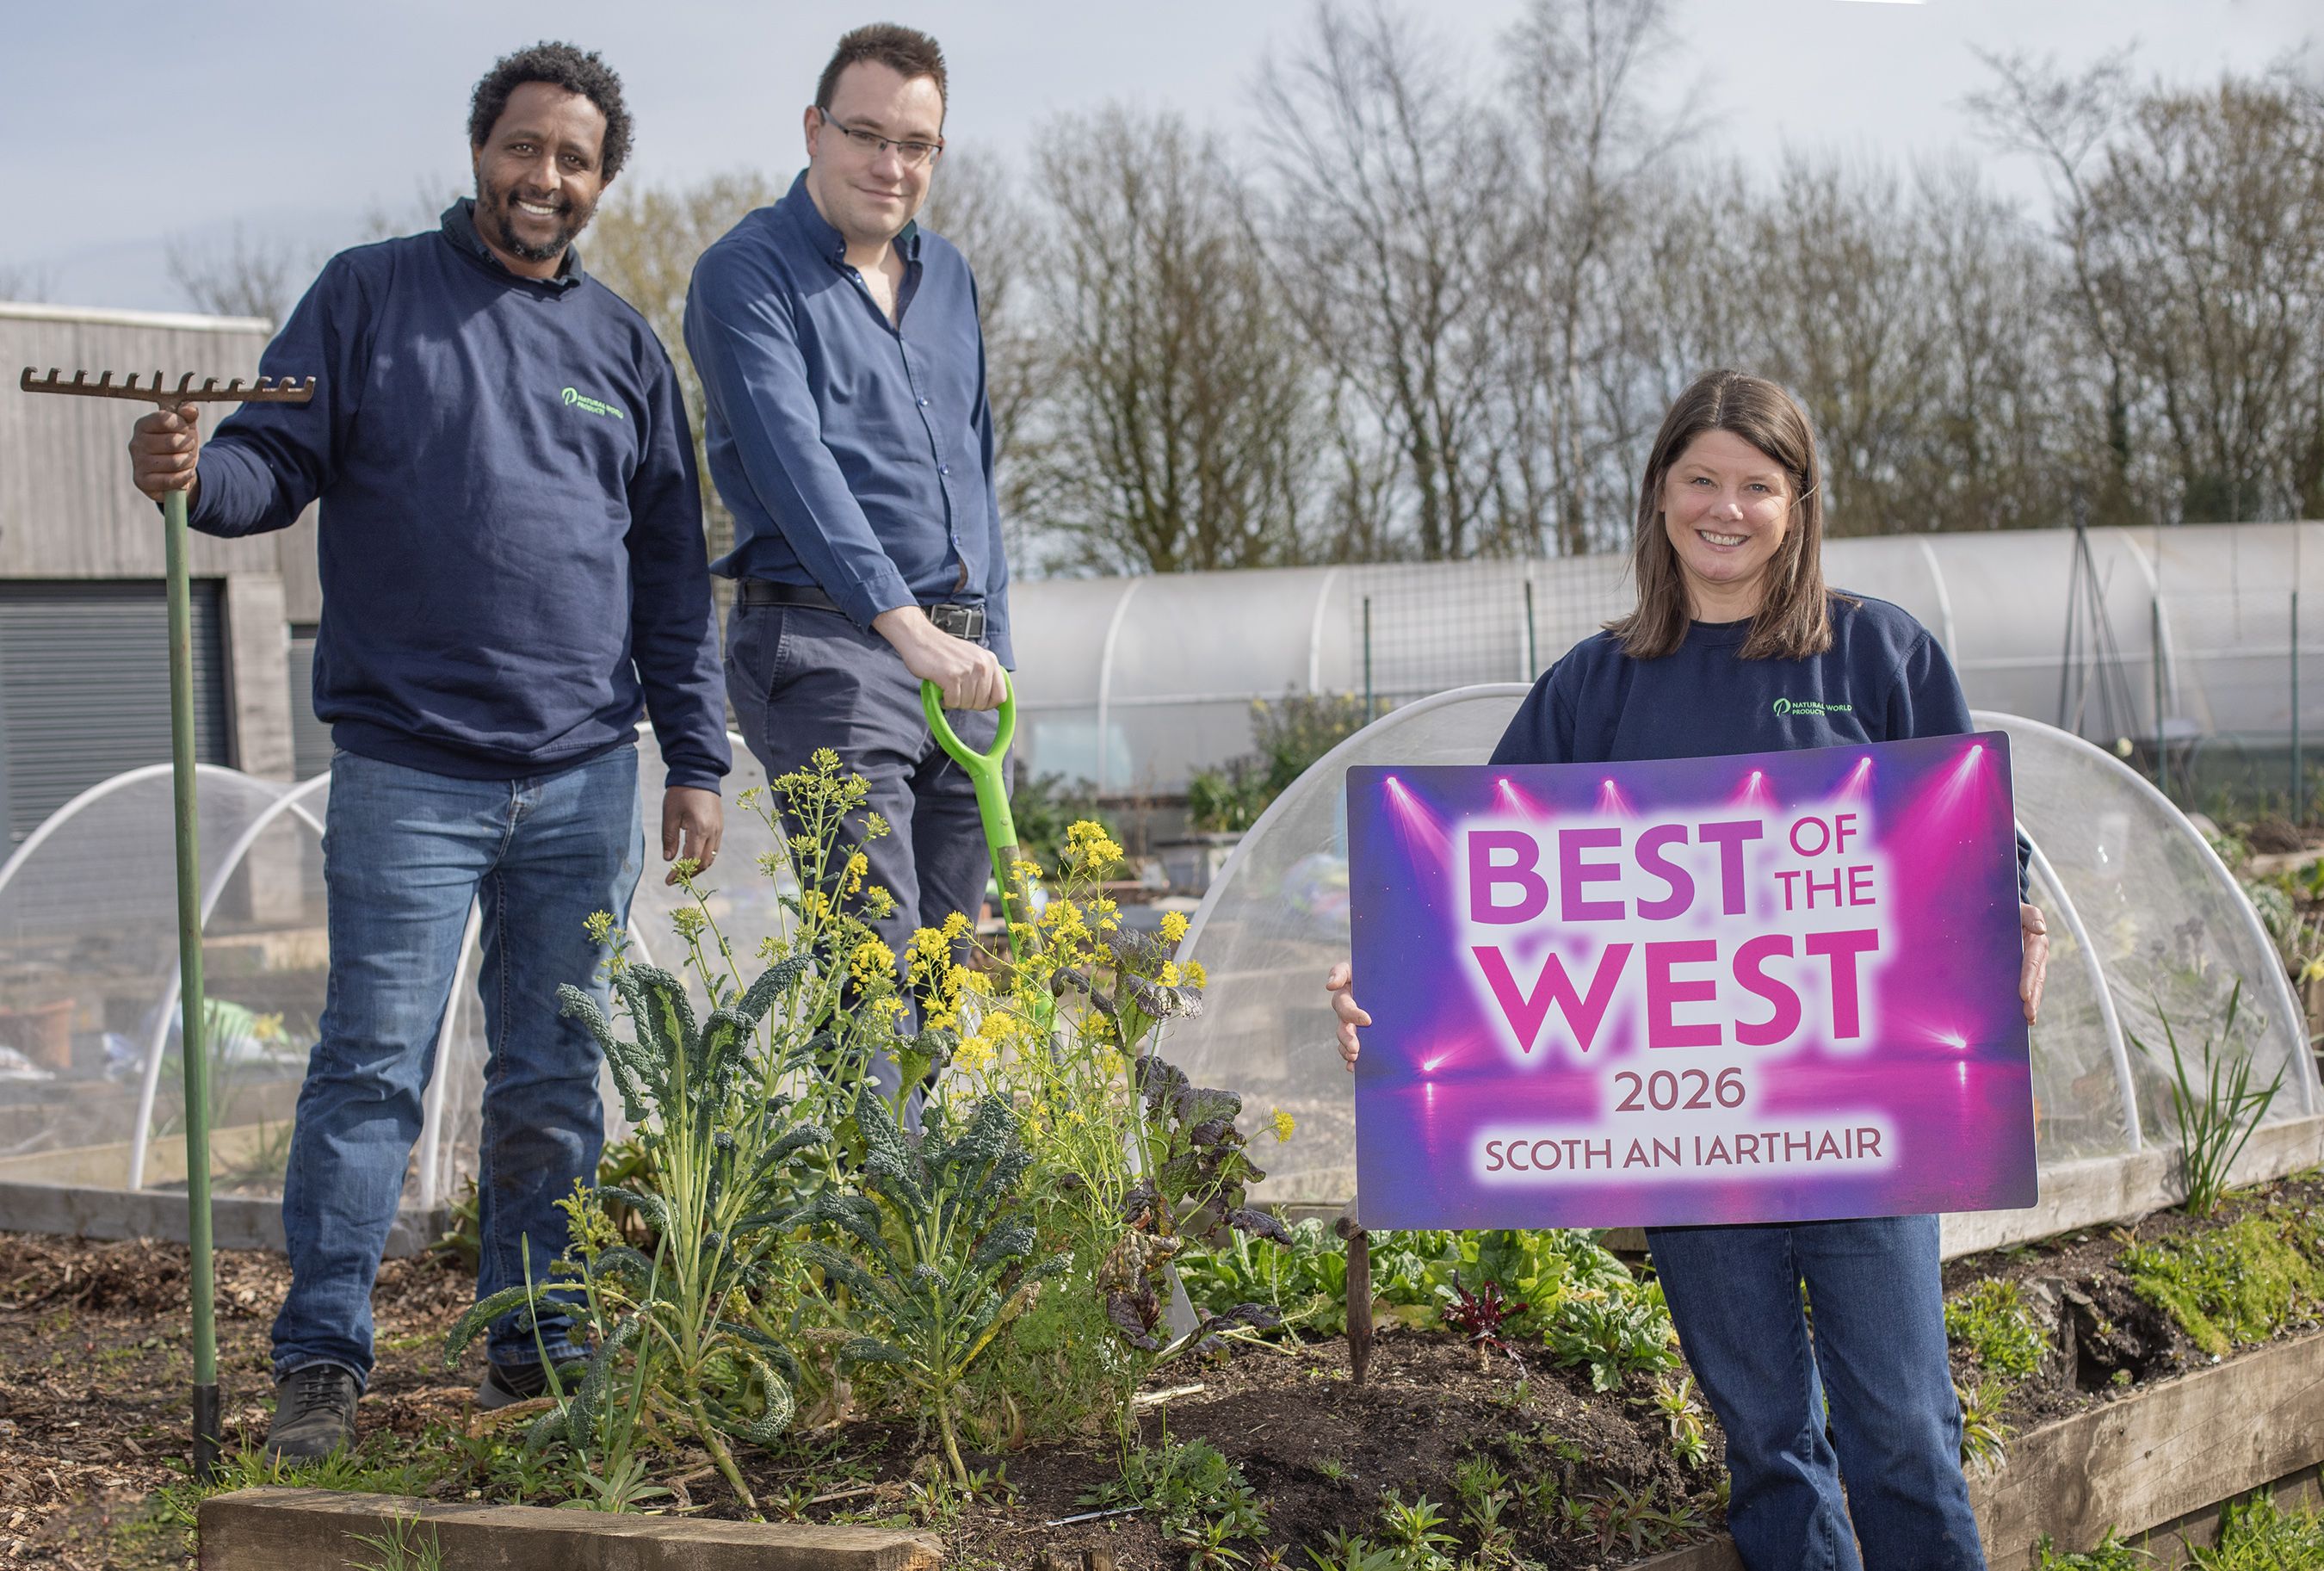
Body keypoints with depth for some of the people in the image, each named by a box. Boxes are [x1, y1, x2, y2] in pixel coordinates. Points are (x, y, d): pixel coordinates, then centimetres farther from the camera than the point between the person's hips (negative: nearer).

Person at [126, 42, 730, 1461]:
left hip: (585, 780, 3)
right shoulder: (371, 295, 5)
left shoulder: (623, 344, 14)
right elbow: (280, 458, 0)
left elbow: (673, 571, 15)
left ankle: (537, 1352, 18)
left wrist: (698, 761, 11)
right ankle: (322, 1363, 1)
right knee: (372, 1067, -5)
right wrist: (197, 472, -24)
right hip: (408, 771, -3)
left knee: (556, 1081, 9)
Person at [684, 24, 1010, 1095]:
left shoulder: (948, 276, 17)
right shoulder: (747, 274, -6)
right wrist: (907, 627, -30)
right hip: (828, 647, -7)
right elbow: (793, 461, -20)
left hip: (955, 659, 7)